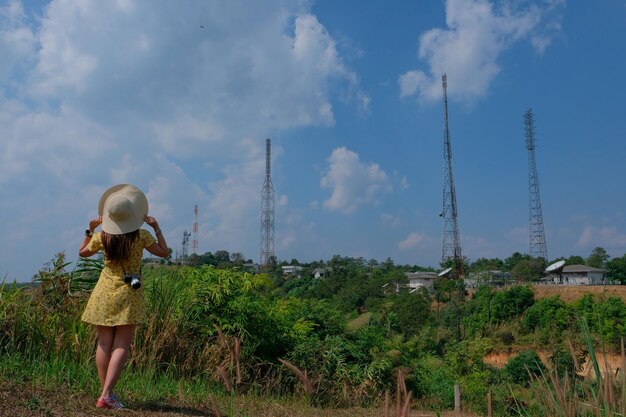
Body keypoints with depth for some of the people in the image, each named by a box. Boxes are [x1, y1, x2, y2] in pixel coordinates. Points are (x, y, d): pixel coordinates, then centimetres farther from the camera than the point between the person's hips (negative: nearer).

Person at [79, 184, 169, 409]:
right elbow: (164, 252, 3)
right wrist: (156, 227, 3)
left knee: (104, 343, 9)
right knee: (121, 346, 0)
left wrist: (90, 229, 17)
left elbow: (83, 252, 16)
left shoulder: (102, 236, -3)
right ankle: (106, 395, -8)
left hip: (105, 292, 3)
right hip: (129, 294, -2)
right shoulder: (141, 236, -10)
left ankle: (107, 393, 14)